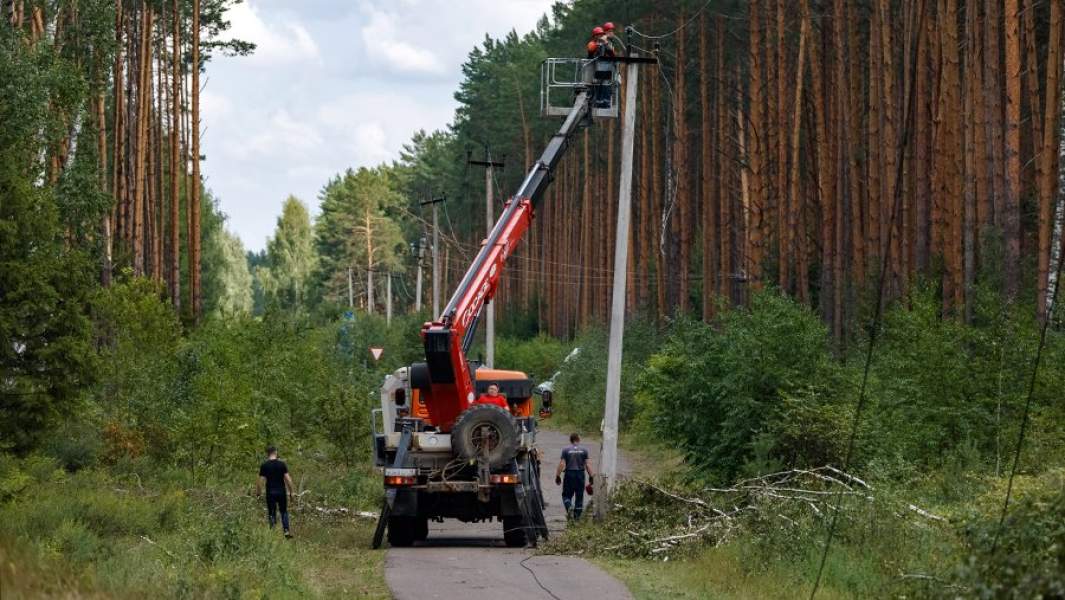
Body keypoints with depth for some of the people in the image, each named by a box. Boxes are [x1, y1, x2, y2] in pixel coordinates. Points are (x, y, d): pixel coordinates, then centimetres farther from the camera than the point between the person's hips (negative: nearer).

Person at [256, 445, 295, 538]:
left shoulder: (264, 466, -5)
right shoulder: (282, 464, -4)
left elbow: (261, 481, -7)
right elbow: (288, 479, -7)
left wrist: (258, 493, 5)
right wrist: (291, 491, 3)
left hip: (270, 492, -1)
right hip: (281, 492, 1)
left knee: (271, 513, 9)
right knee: (284, 512, 13)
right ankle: (286, 530, 2)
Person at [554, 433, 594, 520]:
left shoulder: (566, 450, -2)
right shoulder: (584, 450, 2)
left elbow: (562, 464, -6)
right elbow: (587, 464, -2)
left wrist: (558, 476, -1)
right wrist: (591, 476, 4)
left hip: (569, 474, -1)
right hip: (580, 474, 1)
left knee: (567, 495, 7)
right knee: (579, 496, 9)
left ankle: (569, 507, -20)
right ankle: (577, 515, 9)